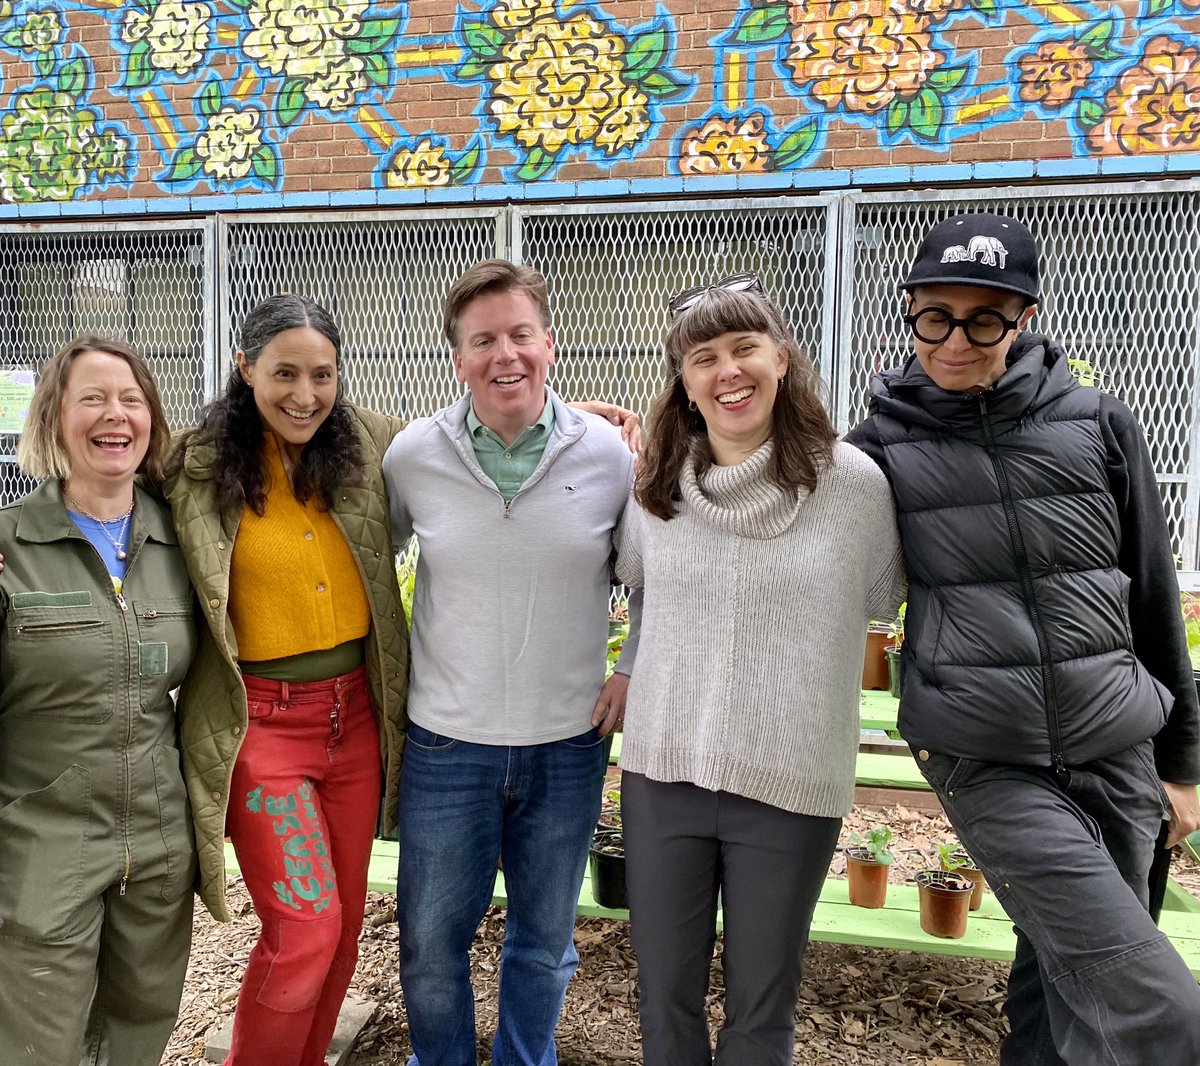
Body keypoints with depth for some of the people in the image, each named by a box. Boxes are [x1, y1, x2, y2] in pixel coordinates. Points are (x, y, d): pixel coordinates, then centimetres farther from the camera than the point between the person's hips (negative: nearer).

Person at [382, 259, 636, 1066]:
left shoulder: (609, 454, -6)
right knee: (430, 944, 13)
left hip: (569, 744, 0)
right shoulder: (413, 455, -6)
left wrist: (635, 672, 0)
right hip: (446, 743, 0)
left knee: (545, 943, 18)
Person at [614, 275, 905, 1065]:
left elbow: (879, 603, 7)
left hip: (791, 788, -2)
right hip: (661, 772, 3)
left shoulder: (853, 481, -10)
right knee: (666, 1000, 18)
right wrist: (631, 678, 8)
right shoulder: (657, 485, -1)